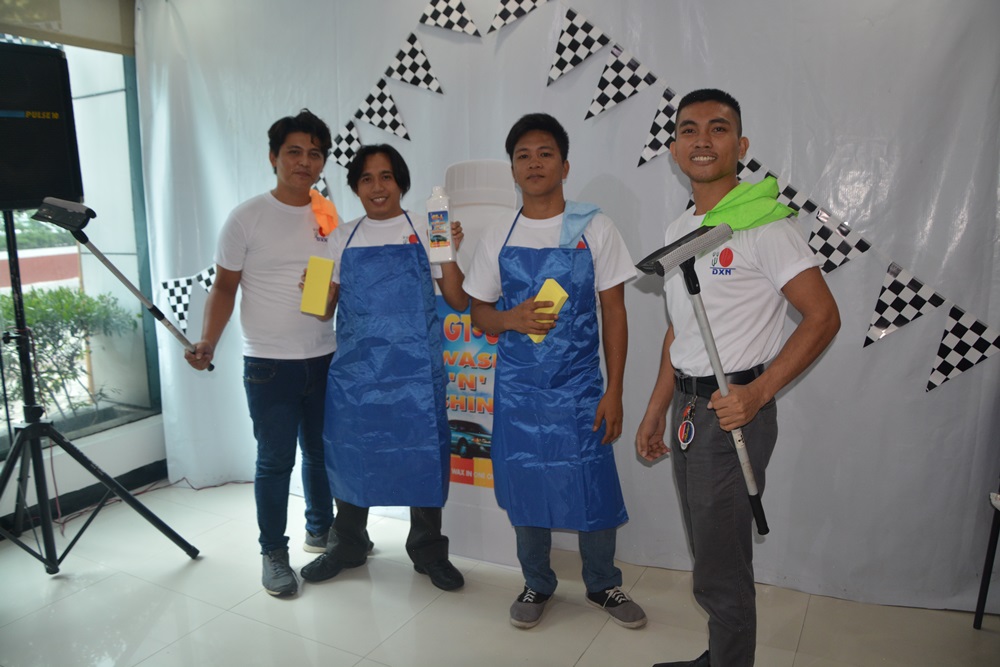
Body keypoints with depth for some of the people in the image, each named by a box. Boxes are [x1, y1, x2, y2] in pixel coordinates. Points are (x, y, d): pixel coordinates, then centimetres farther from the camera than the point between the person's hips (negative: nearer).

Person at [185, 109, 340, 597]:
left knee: (321, 452, 16)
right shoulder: (247, 218, -6)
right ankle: (273, 553, 21)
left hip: (325, 360, 4)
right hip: (269, 364, -4)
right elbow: (225, 287, -3)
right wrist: (207, 343, -14)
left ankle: (320, 529, 36)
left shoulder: (329, 219, 6)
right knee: (275, 461, 4)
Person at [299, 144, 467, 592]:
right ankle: (347, 545, 34)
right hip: (356, 366, 2)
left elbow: (458, 302, 0)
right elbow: (326, 306, 12)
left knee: (423, 453, 5)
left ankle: (428, 551, 25)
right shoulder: (343, 238, 9)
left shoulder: (426, 233, 3)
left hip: (415, 369, -2)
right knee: (351, 452, 12)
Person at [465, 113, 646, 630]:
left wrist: (613, 391, -6)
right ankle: (537, 584, 33)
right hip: (517, 387, 2)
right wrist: (512, 319, -13)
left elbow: (613, 312, -1)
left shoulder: (594, 229, -2)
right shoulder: (498, 239, 4)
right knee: (524, 489, 10)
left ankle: (602, 584, 29)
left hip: (579, 386, -1)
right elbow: (479, 312, 10)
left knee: (595, 487, 3)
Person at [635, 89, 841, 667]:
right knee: (710, 551, 21)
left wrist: (758, 393, -23)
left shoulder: (764, 224, -12)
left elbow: (823, 317, -14)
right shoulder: (678, 230, 12)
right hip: (688, 406, 8)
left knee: (721, 570, 2)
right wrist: (656, 412, 16)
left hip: (734, 408, -8)